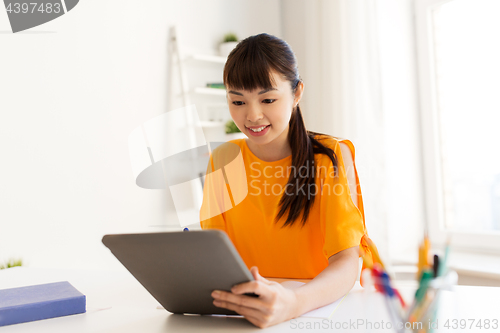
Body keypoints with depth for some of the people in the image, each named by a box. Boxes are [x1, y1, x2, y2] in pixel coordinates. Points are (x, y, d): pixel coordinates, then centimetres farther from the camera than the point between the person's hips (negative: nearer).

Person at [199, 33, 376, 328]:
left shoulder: (330, 157, -9)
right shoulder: (223, 160, 2)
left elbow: (347, 261, -19)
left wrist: (294, 303, -38)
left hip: (324, 305, -2)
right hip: (244, 308, 3)